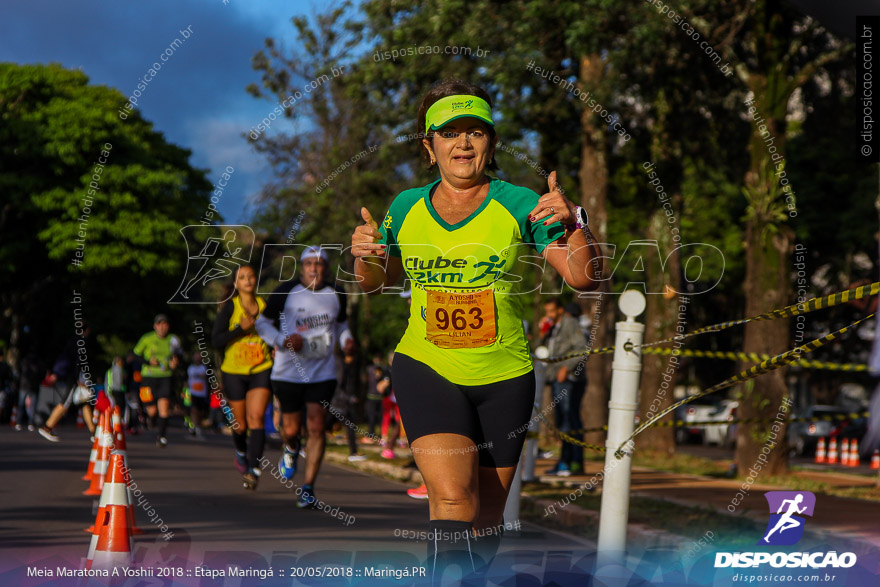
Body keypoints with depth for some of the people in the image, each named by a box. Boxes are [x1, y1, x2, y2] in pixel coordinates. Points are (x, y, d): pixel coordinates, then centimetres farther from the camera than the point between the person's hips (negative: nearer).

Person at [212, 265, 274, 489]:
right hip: (234, 372, -1)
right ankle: (241, 454, 40)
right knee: (240, 424, 8)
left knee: (256, 418, -17)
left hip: (261, 370, 1)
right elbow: (216, 340, -10)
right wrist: (241, 328, -20)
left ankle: (254, 470, -22)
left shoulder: (265, 306, 6)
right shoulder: (229, 307, -3)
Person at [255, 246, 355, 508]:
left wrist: (346, 340, 1)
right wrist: (282, 340, -14)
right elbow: (262, 323, 4)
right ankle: (291, 449, 44)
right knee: (291, 429, 4)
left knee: (317, 428, -10)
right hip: (289, 372, -1)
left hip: (323, 373, 1)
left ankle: (308, 488, -3)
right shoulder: (286, 292, -5)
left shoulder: (335, 295, 4)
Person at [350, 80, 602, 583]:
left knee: (485, 518, 9)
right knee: (452, 497, -22)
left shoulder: (518, 204, -4)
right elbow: (378, 281, 20)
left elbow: (584, 278, -9)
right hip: (426, 370, 0)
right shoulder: (407, 209, 4)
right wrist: (365, 254, -3)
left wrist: (572, 224, -27)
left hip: (503, 377, 0)